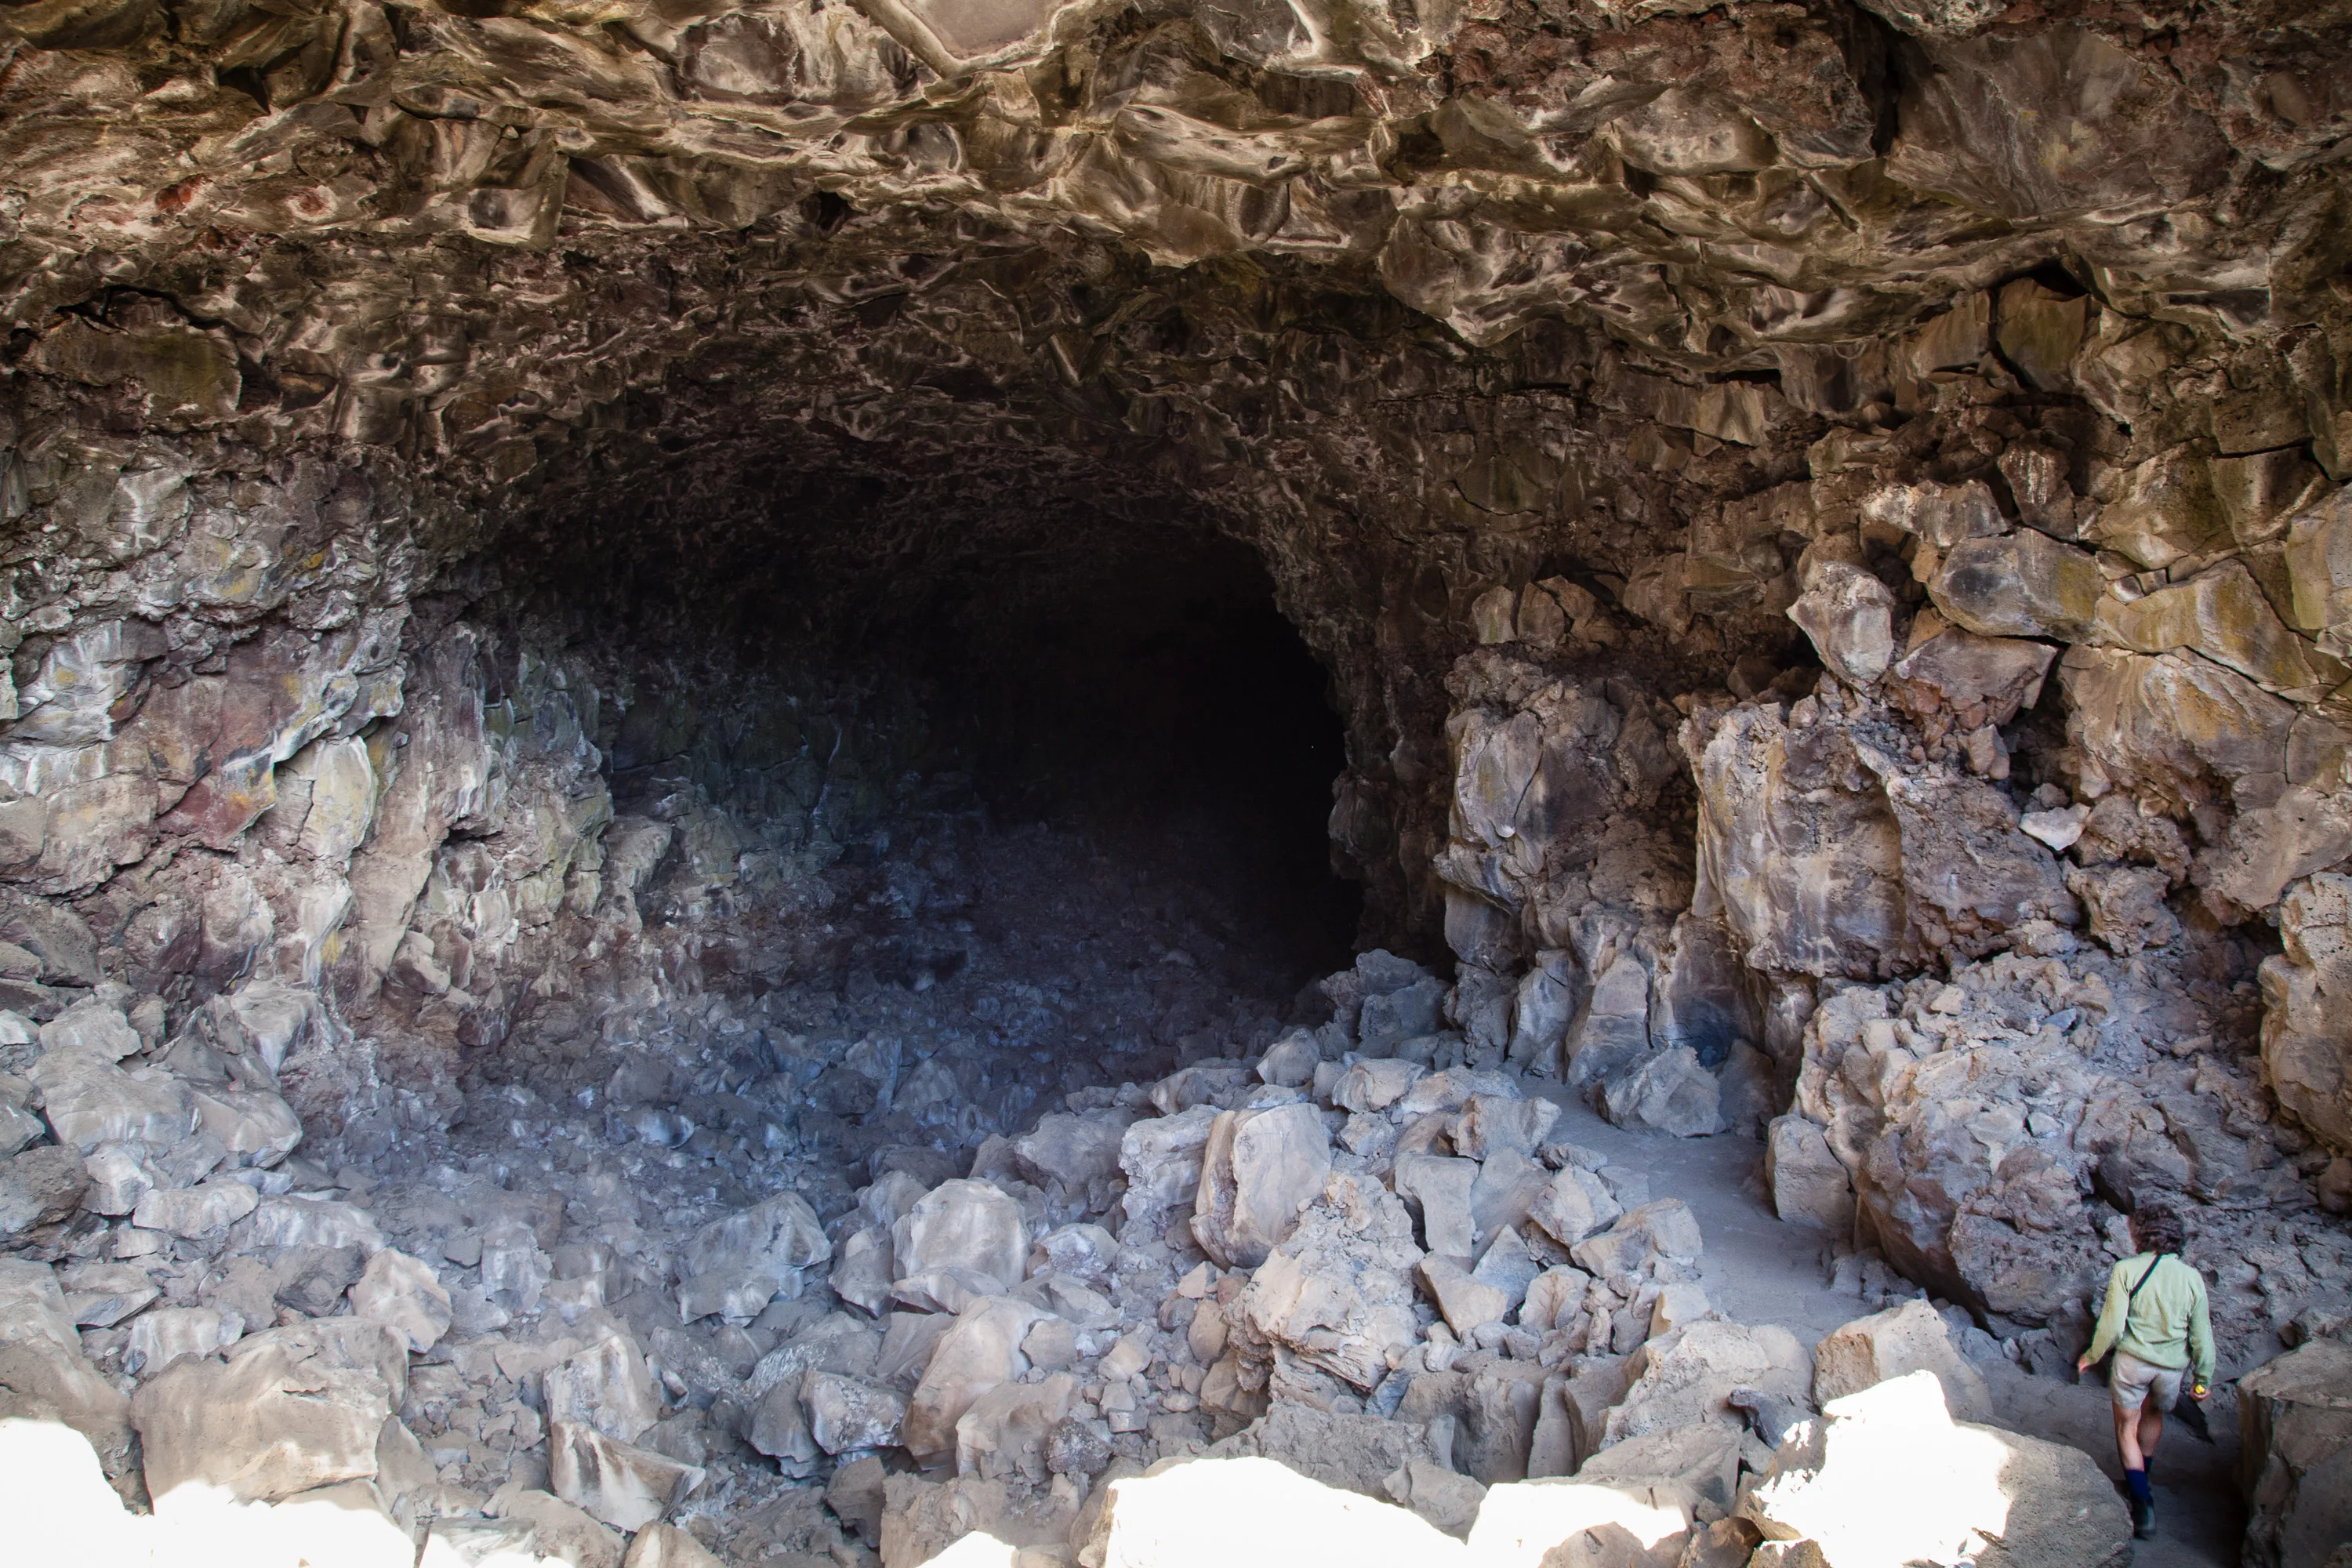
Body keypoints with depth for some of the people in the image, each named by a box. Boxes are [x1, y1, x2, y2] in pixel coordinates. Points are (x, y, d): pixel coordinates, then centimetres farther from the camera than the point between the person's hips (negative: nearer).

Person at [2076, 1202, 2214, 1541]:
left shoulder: (2126, 1271, -14)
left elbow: (2112, 1326, -14)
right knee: (2154, 1414, 30)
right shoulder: (2192, 1278, -5)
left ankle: (2142, 1501, 0)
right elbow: (2202, 1336, 0)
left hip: (2132, 1360, -3)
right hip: (2172, 1365, 3)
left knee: (2127, 1429, 12)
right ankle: (2141, 1480, 44)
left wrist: (2092, 1356, 4)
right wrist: (2203, 1379, 13)